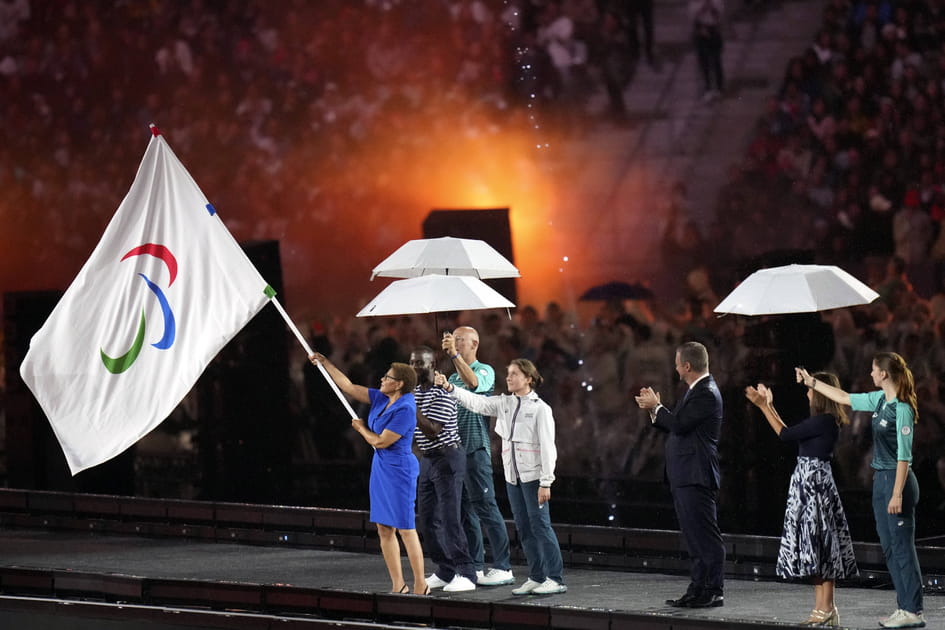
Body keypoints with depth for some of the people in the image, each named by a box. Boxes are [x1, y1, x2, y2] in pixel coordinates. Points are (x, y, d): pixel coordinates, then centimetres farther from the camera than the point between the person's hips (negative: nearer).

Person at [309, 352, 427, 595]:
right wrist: (324, 363, 17)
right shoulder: (381, 399, 7)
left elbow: (380, 441, -17)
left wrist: (361, 428, 1)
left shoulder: (405, 410, -18)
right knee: (384, 529, 9)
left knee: (405, 529, -7)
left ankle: (421, 586, -3)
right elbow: (349, 387, 16)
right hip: (380, 467, 9)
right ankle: (398, 585, 13)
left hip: (398, 470, -9)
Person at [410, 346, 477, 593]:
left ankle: (465, 574, -12)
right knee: (427, 520, 7)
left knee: (449, 519, -13)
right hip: (426, 459, 9)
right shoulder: (415, 392, 11)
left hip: (447, 458, -9)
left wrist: (413, 407, -27)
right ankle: (445, 571, 14)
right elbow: (413, 431, 17)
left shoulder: (442, 394, -16)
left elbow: (432, 431, -24)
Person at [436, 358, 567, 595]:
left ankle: (555, 579, -5)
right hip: (513, 477, 7)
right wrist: (450, 388, -13)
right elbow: (476, 402, 1)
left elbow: (547, 447, -11)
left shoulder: (540, 409, -8)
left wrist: (546, 482, -15)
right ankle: (536, 577, 14)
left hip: (533, 476, -7)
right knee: (524, 528, 8)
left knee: (540, 526, -8)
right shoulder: (504, 404, 10)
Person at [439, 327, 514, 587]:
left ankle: (503, 568, -8)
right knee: (464, 510, 9)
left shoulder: (485, 371, -3)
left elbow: (473, 383, -26)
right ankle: (475, 567, 13)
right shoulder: (452, 377, 19)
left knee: (485, 507, -9)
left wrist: (455, 355, -30)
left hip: (476, 448, -8)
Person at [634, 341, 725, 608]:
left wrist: (656, 406, -7)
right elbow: (678, 427, 21)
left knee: (706, 537, -8)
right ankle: (698, 589, 15)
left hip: (697, 477, -11)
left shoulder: (706, 394, -14)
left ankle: (713, 592, -7)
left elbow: (679, 425, -21)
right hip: (684, 477, 11)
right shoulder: (697, 391, 18)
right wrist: (654, 410, 11)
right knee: (695, 537, 12)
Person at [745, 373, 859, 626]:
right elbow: (790, 434, 19)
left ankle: (827, 608, -6)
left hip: (814, 482, -10)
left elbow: (785, 434, -15)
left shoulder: (824, 421, -17)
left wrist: (763, 406, -7)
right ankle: (822, 608, 14)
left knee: (818, 543, -7)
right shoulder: (824, 421, 12)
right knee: (817, 546, 11)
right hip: (811, 482, 10)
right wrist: (769, 406, 22)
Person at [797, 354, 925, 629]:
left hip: (898, 480, -9)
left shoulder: (902, 408, -17)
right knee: (889, 547, 10)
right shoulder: (880, 400, 8)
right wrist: (811, 382, 25)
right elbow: (844, 398, 22)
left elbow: (904, 454, -19)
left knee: (902, 547, -7)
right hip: (880, 479, 9)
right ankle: (904, 607, 13)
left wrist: (898, 494, -22)